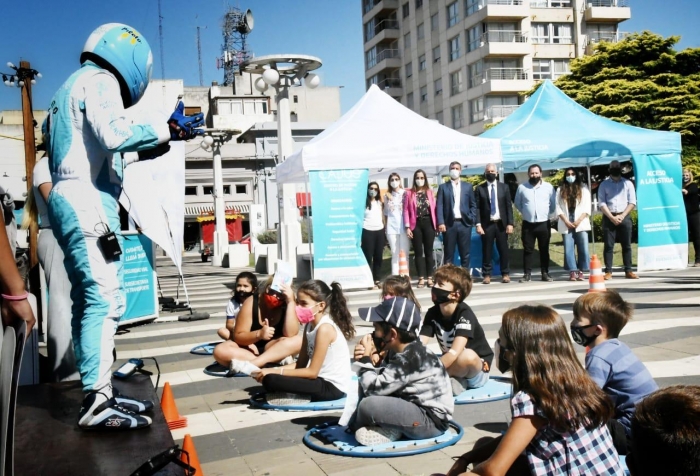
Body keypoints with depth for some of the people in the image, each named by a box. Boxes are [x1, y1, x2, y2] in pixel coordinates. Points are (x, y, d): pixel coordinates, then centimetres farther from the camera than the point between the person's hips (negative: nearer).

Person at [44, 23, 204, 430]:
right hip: (87, 202, -10)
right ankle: (98, 401, -14)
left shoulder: (73, 86, 27)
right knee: (105, 298, -13)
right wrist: (168, 130, -11)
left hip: (71, 201, 10)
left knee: (89, 300, 9)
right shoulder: (99, 80, -3)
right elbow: (115, 134, -21)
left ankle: (99, 392, 13)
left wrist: (146, 150, 18)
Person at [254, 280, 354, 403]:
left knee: (270, 380, -22)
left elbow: (312, 372, -19)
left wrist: (276, 372, -16)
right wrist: (273, 370, -6)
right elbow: (301, 364, 8)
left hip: (332, 386, -10)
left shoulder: (325, 328, -19)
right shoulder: (310, 325, 9)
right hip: (322, 379, 10)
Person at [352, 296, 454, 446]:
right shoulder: (398, 350, 3)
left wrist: (365, 358, -13)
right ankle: (390, 427, -2)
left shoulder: (411, 359, -25)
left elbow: (373, 388, -25)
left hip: (431, 421, -10)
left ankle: (373, 428, 2)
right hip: (414, 407, 10)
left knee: (368, 405, -28)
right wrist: (365, 359, -7)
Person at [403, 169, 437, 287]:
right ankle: (421, 278, 9)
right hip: (416, 224, -1)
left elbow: (434, 208, 6)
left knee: (429, 251, 5)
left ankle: (430, 278, 10)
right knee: (418, 252, 3)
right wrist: (407, 227, -7)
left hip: (428, 223, 1)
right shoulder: (409, 193, 2)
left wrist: (436, 224, -1)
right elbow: (406, 210, -1)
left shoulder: (430, 192, 8)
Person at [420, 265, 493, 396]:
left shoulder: (464, 314, -24)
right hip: (452, 368, 5)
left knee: (467, 355, -39)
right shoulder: (432, 313, -6)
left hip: (477, 371, -5)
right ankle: (453, 381, -14)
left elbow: (454, 353, -35)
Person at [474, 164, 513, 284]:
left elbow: (509, 206, 5)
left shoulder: (504, 187, 8)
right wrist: (478, 224, -10)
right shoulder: (480, 188, 3)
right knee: (487, 250, 1)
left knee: (503, 249, 5)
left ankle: (505, 274, 15)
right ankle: (487, 275, 8)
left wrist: (510, 223, -4)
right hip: (486, 224, -1)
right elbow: (477, 208, -1)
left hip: (501, 223, 1)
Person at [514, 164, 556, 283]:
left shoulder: (549, 187, 1)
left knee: (544, 250, 6)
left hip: (544, 223, 0)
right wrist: (525, 212, 9)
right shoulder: (522, 187, 1)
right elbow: (517, 203, 13)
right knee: (527, 250, 1)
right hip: (528, 224, 0)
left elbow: (553, 203, 8)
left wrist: (547, 213, 3)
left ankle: (545, 273, 12)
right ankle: (527, 274, 5)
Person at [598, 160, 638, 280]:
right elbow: (601, 203, -1)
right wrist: (612, 217, -10)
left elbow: (632, 202, 5)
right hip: (609, 217, -1)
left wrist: (622, 215, -7)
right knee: (608, 245, -3)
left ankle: (628, 271, 6)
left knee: (627, 245, 2)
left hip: (624, 217, 1)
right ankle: (608, 272, -1)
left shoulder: (628, 183, 9)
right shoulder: (604, 184, 6)